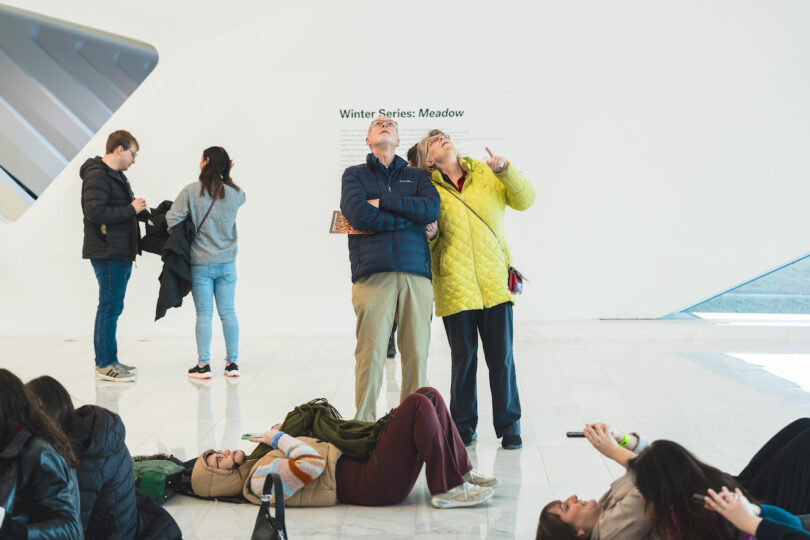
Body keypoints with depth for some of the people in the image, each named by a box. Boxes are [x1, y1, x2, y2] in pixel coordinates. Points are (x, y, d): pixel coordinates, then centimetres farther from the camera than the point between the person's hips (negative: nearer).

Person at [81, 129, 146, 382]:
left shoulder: (117, 176, 18)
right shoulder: (97, 176, -14)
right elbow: (95, 212, -24)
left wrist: (146, 213, 9)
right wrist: (131, 210, -18)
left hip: (121, 252, 10)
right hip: (107, 253, -10)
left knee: (111, 306, 13)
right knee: (110, 306, -6)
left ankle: (106, 361, 20)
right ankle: (105, 364, -1)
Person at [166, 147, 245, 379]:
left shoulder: (191, 191, -10)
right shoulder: (234, 193, -2)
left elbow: (172, 219, -12)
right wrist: (226, 177, 11)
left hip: (200, 263, -2)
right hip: (227, 263, 2)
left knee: (204, 314, 3)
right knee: (228, 312, 9)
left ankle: (203, 364, 4)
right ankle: (232, 362, 12)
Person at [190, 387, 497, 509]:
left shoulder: (257, 467, 19)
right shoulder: (260, 479, -11)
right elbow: (312, 463, -23)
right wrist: (280, 439, -7)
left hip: (367, 465, 10)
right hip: (374, 486, -10)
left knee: (429, 396, 1)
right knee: (418, 405, -22)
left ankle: (462, 472, 3)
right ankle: (447, 489, -15)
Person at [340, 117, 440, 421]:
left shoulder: (416, 176, 22)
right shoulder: (355, 175, 16)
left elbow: (431, 209, 1)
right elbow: (357, 214, -3)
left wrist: (382, 202, -2)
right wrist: (411, 218, -1)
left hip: (416, 273, 2)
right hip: (372, 272, -2)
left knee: (417, 352, -2)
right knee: (371, 353, -8)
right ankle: (364, 425, 0)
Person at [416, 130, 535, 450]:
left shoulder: (487, 174, 10)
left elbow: (525, 200, 2)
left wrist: (505, 170, -13)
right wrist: (429, 235, -12)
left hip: (494, 281, 1)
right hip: (454, 286, -1)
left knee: (501, 356, 0)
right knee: (463, 357, 4)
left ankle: (509, 426, 12)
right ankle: (463, 426, 19)